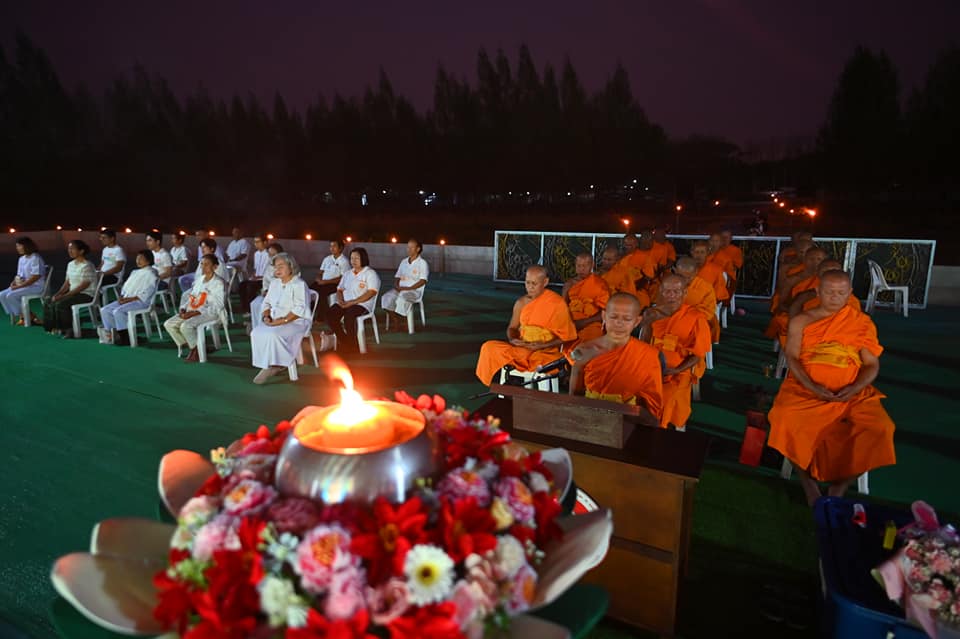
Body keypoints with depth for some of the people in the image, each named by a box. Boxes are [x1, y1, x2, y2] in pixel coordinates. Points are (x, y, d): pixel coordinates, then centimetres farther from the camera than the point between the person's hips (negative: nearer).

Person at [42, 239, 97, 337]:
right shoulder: (70, 264, 13)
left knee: (60, 303, -26)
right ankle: (54, 327, 7)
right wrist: (58, 294, -1)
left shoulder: (87, 266, -15)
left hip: (87, 295, -9)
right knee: (48, 301, 0)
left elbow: (84, 285, -21)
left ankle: (68, 329, -11)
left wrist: (64, 296, -21)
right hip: (74, 293, 9)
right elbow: (67, 282, 15)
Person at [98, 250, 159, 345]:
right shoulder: (135, 272, 21)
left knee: (118, 311, -28)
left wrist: (128, 299, -18)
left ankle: (125, 338, -19)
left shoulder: (150, 274, -6)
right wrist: (121, 296, 1)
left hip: (141, 301, -9)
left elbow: (144, 295, -15)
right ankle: (111, 334, -6)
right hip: (126, 300, 9)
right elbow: (125, 287, 21)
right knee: (104, 310, -5)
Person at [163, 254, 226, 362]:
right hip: (191, 311, 8)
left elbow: (217, 306, -17)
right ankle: (192, 348, 5)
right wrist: (183, 309, -1)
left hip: (208, 313, -8)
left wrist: (194, 313, -22)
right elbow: (189, 295, 19)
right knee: (168, 324, -3)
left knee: (185, 326, -30)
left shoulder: (218, 283, -10)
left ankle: (198, 351, -6)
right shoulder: (199, 279, 16)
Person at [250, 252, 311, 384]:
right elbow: (267, 303, 19)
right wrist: (266, 316, -2)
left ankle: (275, 364, -11)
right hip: (275, 321, 8)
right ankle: (267, 365, -10)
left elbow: (300, 310, -19)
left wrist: (282, 321, -24)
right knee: (256, 333, -19)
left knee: (273, 335, -32)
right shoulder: (274, 283, 16)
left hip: (295, 322, -7)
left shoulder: (299, 285, -11)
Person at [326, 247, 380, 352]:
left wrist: (352, 302, -18)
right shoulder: (348, 273, 22)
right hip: (345, 303, 6)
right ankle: (344, 341, -10)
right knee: (330, 313, -22)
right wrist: (341, 300, -3)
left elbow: (372, 292, -12)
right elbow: (340, 289, 22)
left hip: (362, 304, -6)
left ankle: (352, 345, -18)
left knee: (348, 316, -36)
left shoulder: (370, 273, 1)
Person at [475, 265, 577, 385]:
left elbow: (565, 336, -4)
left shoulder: (557, 303, -6)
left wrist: (543, 345, -17)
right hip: (521, 348, 5)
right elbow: (512, 327, 19)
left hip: (546, 352, -4)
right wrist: (512, 339, -5)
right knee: (489, 347, -17)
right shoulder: (521, 303, 8)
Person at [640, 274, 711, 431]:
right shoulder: (654, 313, 1)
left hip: (678, 375, -3)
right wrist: (647, 324, -18)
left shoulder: (696, 318, -10)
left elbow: (699, 354, -6)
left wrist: (676, 370, -18)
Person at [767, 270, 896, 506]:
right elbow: (792, 358, -1)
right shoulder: (801, 321, 7)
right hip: (806, 389, -1)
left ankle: (839, 487, -9)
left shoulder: (863, 323, 10)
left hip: (851, 393, 2)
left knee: (879, 428, -26)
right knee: (786, 420, -32)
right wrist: (811, 386, -18)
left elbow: (872, 365, 7)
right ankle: (807, 480, -9)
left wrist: (855, 388, -13)